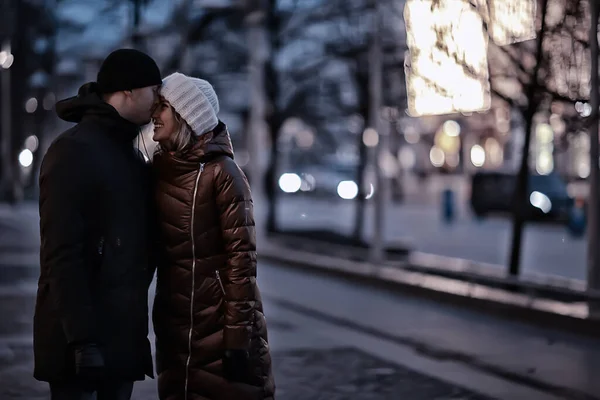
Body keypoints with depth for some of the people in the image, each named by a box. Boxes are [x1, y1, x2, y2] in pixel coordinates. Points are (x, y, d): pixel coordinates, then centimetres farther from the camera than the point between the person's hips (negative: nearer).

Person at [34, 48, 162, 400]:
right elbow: (62, 254, -18)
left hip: (123, 331, 8)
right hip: (81, 336, -8)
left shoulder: (131, 153, 16)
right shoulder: (74, 150, -11)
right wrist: (82, 337, -23)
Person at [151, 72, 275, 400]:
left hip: (221, 322, -6)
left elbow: (242, 256, -15)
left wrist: (239, 336, -17)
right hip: (173, 324, 6)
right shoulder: (157, 169, 7)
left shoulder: (221, 173, -12)